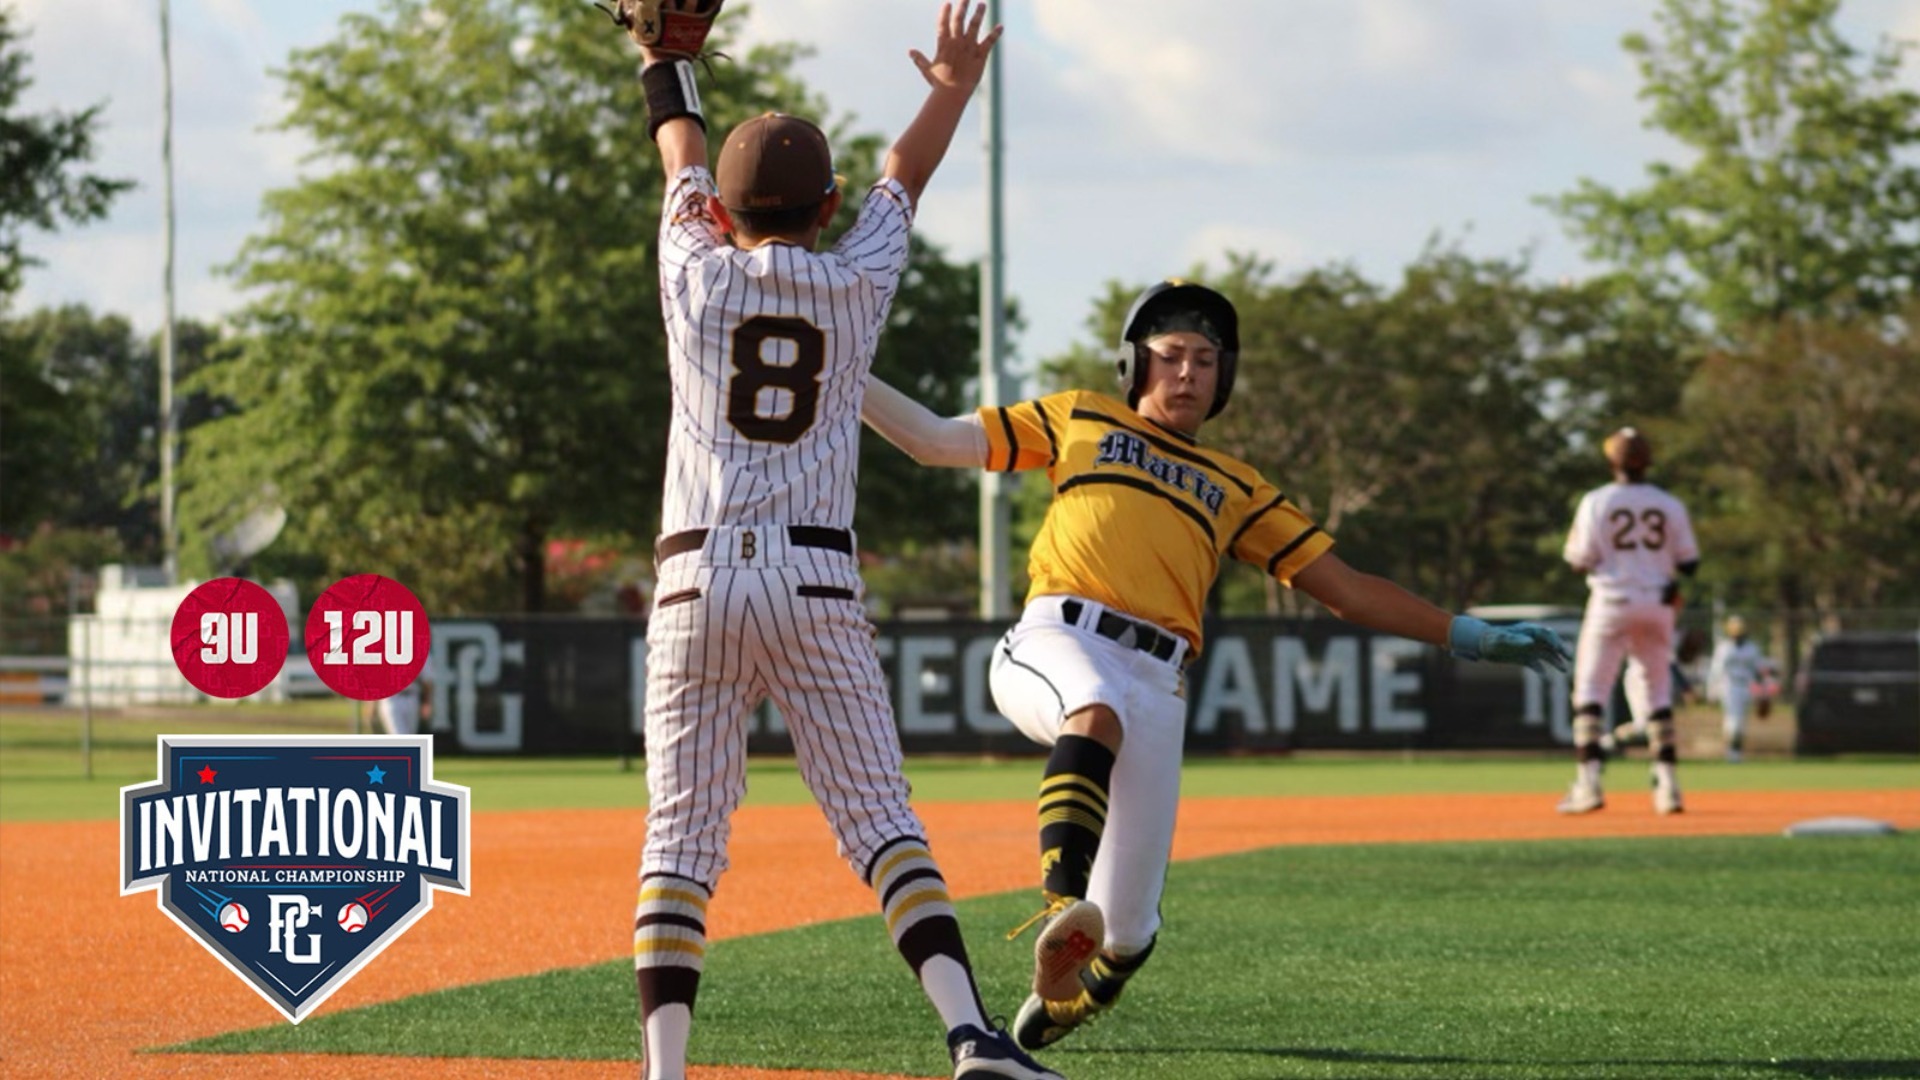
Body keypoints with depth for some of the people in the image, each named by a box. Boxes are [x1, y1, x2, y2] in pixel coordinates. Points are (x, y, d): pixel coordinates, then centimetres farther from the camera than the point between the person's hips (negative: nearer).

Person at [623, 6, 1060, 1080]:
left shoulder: (698, 276, 6)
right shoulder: (856, 284, 7)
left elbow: (684, 164, 24)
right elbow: (904, 177, 26)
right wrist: (953, 92, 43)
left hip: (698, 580, 0)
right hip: (817, 582, 0)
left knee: (681, 833, 0)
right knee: (879, 819, -1)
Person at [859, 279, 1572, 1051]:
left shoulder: (1237, 489, 27)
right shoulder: (1079, 419, 24)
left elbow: (1346, 589, 25)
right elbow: (936, 441, 22)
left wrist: (1470, 637, 18)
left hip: (1154, 685, 2)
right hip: (1057, 641, -2)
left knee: (1126, 936, -5)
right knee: (1097, 710, -41)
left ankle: (1064, 993, 26)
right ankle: (1062, 908, -51)